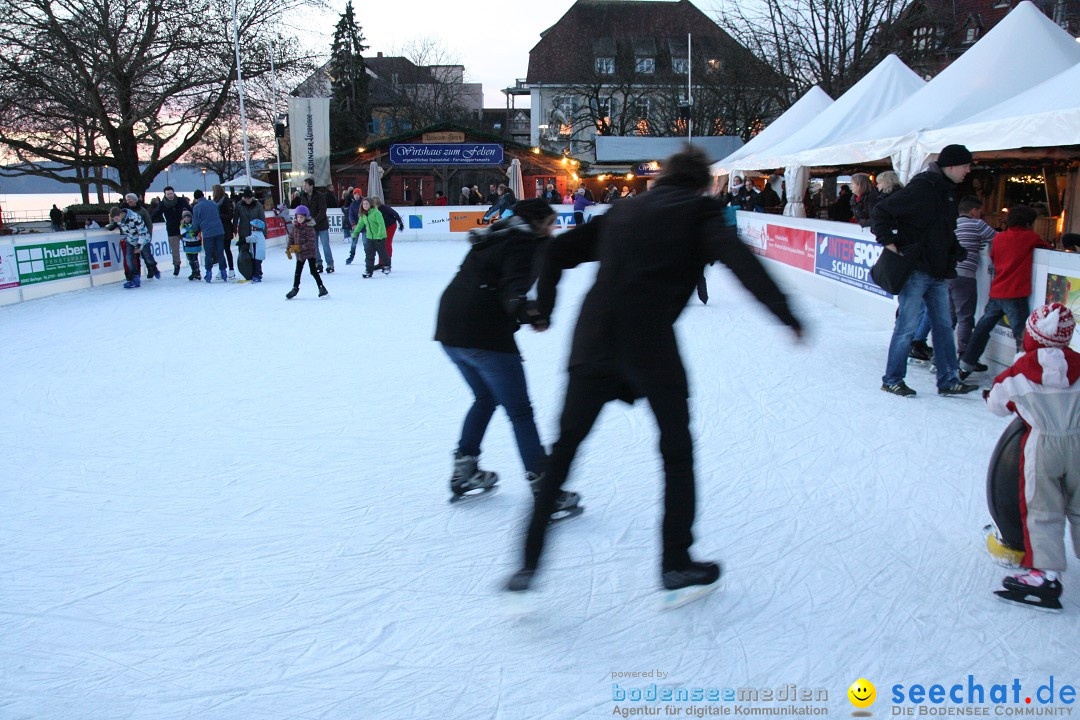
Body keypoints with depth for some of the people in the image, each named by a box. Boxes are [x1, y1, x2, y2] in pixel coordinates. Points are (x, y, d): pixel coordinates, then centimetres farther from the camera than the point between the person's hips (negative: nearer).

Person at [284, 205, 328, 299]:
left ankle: (322, 288, 8)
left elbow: (311, 243, -20)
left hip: (310, 252, -6)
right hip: (299, 254, 6)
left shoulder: (309, 228, -16)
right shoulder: (294, 227, 1)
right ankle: (295, 288, 29)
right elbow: (291, 239, 9)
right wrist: (288, 250, -1)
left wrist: (299, 247, -24)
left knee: (313, 271, -3)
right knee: (298, 271, 16)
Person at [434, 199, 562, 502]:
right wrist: (524, 309, -39)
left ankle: (464, 471, 29)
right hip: (485, 334, -9)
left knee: (485, 398, 27)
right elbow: (514, 283, -23)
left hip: (449, 329, 9)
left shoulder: (495, 238, 22)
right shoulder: (525, 243, -5)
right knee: (519, 411, -2)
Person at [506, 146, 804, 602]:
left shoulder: (623, 212, 22)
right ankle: (676, 564, 21)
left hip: (593, 341, 4)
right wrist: (785, 312, -15)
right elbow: (738, 258, -10)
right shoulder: (699, 211, 8)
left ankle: (529, 564, 10)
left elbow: (559, 250, 21)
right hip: (651, 344, -4)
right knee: (677, 451, 15)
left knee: (563, 450, 12)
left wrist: (543, 306, 30)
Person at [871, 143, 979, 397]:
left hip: (938, 272, 9)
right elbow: (880, 212, -16)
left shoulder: (948, 191, 12)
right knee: (906, 327, -2)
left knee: (943, 326, 11)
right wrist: (890, 243, -18)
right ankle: (892, 379, 10)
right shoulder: (921, 189, -16)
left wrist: (954, 253, 14)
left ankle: (948, 380, 18)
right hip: (916, 270, -9)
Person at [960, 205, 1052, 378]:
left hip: (996, 292, 6)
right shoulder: (1030, 237, -3)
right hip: (1015, 295, -6)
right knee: (1021, 335, -5)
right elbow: (1048, 247, 11)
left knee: (982, 328, 14)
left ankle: (967, 364, 19)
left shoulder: (999, 237, 9)